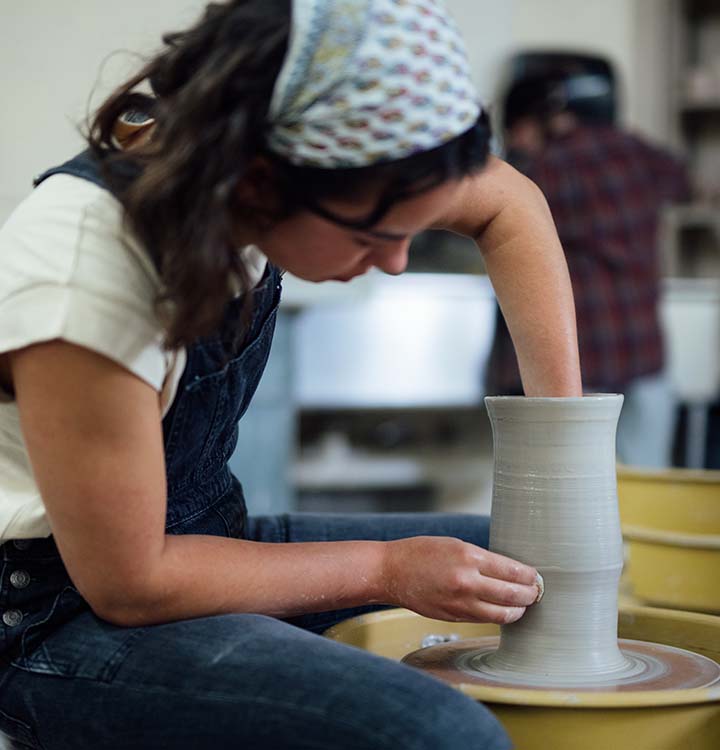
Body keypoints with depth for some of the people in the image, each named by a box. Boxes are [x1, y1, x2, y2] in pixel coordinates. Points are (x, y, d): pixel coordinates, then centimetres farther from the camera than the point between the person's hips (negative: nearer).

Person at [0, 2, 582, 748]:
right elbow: (129, 585, -22)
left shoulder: (252, 153, -12)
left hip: (196, 541, 8)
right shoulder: (83, 279, -32)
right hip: (65, 626, -7)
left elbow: (507, 207, 3)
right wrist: (389, 569, -16)